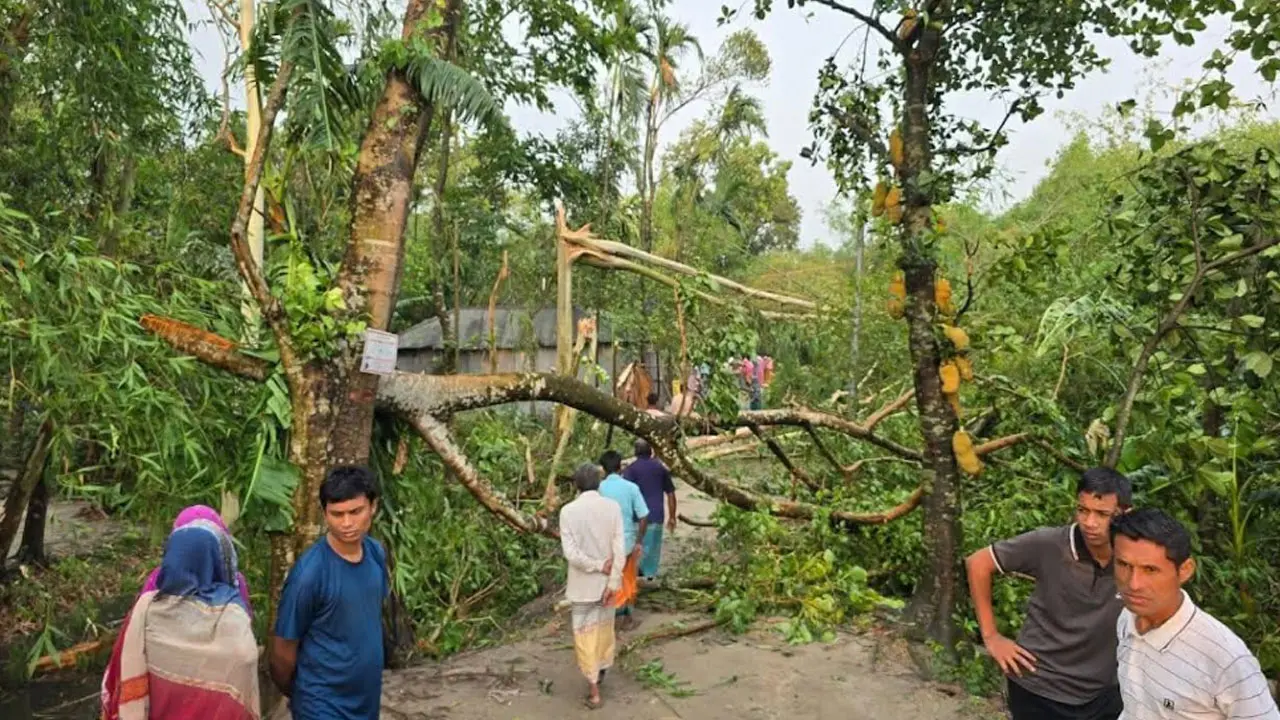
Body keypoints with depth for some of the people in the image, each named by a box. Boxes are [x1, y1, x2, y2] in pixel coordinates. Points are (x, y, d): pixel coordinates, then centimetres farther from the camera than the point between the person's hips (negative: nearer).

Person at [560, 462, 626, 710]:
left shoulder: (568, 511, -14)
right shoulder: (612, 507, -9)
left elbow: (570, 553, -20)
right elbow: (619, 549, -12)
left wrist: (598, 566, -10)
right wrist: (613, 582, -8)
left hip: (583, 583, -3)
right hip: (607, 580, 3)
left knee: (585, 633, 8)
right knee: (604, 627, 23)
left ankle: (593, 689, 11)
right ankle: (601, 669, 43)